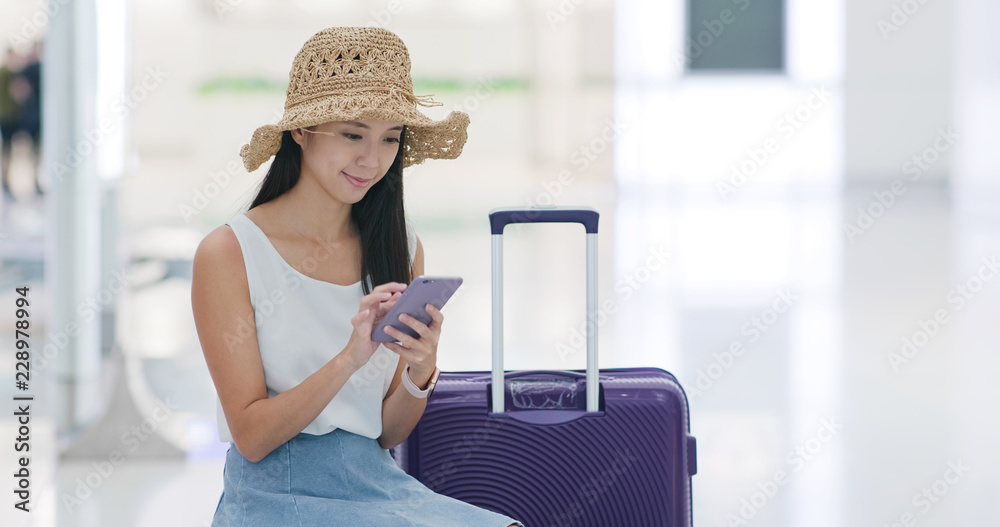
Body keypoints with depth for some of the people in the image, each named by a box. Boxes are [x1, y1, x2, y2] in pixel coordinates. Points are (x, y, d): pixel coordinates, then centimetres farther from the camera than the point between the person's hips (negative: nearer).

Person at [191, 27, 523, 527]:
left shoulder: (401, 247, 7)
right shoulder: (226, 254, -7)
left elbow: (388, 433, 8)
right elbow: (251, 436, -10)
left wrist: (419, 372, -14)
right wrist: (350, 358, -24)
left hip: (378, 482, 5)